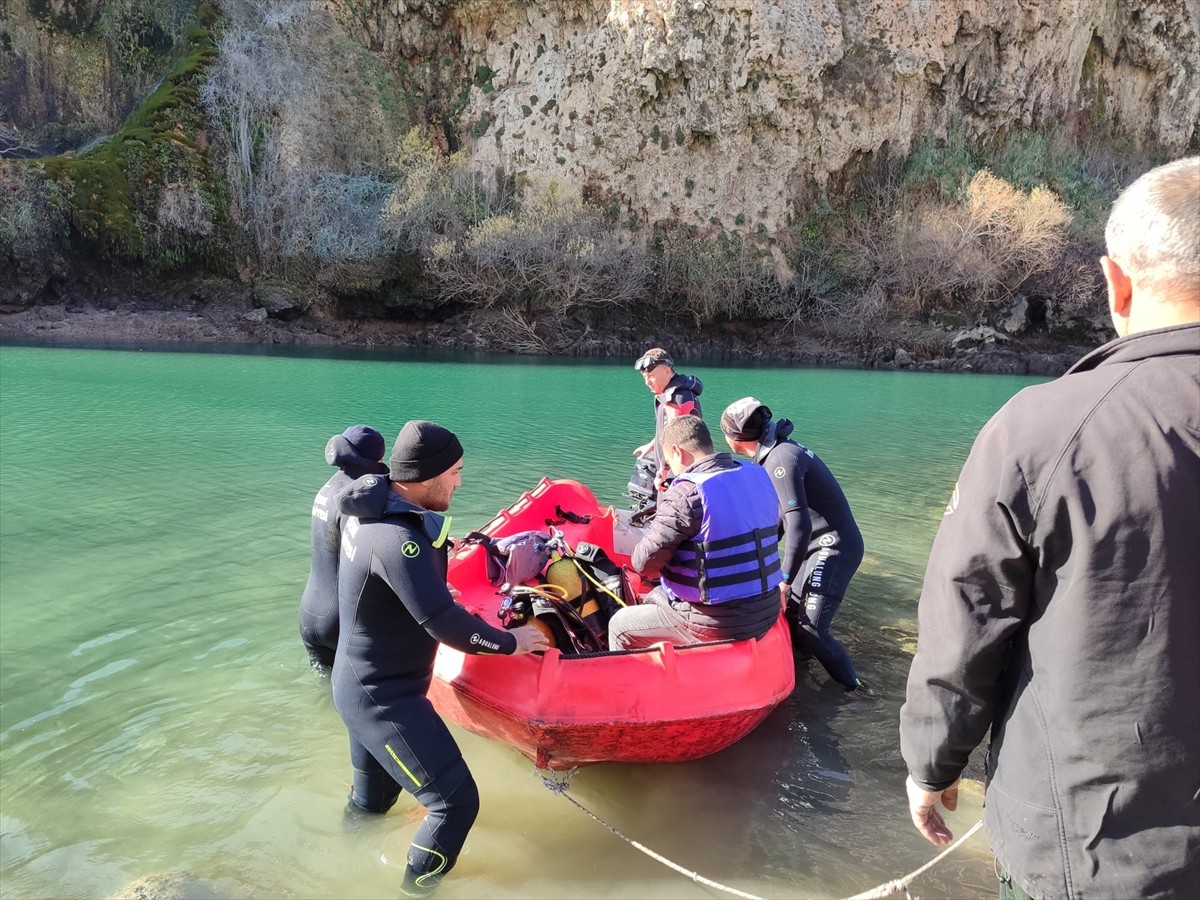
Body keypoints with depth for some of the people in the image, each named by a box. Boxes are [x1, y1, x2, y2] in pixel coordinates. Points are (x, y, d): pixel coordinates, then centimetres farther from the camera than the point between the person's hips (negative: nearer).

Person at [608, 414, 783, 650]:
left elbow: (644, 562, -18)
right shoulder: (758, 475, 0)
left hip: (717, 624, -8)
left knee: (620, 625, 14)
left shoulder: (686, 493, -22)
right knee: (654, 597, 29)